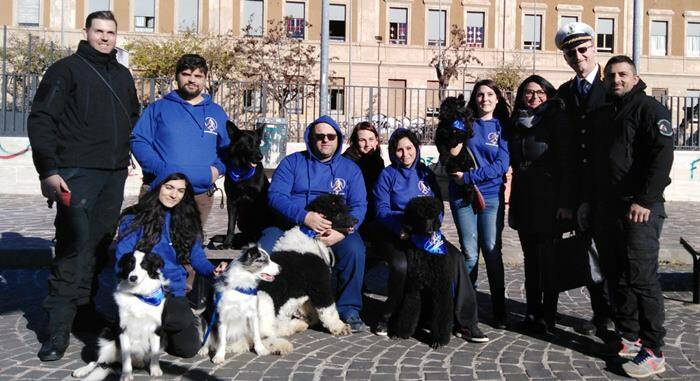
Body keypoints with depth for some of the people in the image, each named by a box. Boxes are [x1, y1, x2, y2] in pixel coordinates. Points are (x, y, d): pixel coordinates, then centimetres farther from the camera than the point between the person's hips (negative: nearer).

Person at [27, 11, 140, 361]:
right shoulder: (66, 69, -2)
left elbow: (133, 118, 30)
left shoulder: (122, 75, 17)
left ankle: (84, 308, 23)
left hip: (114, 176, 6)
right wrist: (48, 170, -16)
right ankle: (58, 329, -8)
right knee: (73, 246, -12)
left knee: (100, 244, 10)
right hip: (77, 174, -6)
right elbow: (40, 119, -8)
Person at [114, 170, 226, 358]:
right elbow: (122, 260, -6)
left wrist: (213, 270, -14)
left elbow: (197, 256, 8)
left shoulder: (186, 221, 13)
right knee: (182, 319, -31)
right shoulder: (135, 218, -1)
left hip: (175, 293, 4)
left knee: (189, 348, -10)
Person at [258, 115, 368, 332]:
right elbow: (275, 195, -5)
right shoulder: (292, 162, 10)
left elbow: (358, 206, 1)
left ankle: (349, 309, -12)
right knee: (264, 250, -28)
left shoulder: (350, 169, 13)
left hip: (335, 230, 0)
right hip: (291, 225, 0)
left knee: (354, 249, -31)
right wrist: (305, 217, -22)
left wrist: (341, 231, -20)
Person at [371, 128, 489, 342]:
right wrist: (403, 227, -22)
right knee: (401, 265, -34)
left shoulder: (426, 173, 15)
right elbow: (382, 209, -5)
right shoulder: (387, 175, 5)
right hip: (394, 235, -3)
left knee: (454, 258, -23)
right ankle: (388, 315, -9)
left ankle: (465, 322, -17)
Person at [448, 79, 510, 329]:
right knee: (470, 253, -1)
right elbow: (451, 157, 3)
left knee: (492, 250, -4)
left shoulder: (502, 127, 6)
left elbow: (501, 165, -4)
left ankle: (499, 310, 5)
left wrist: (468, 177, -10)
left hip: (491, 195, 0)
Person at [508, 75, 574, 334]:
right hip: (523, 200, 6)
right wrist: (512, 203, 13)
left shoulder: (557, 119, -5)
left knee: (548, 257, -1)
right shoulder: (517, 123, 13)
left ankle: (548, 318, 7)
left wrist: (565, 203, -17)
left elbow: (566, 163, -10)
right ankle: (532, 313, 20)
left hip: (548, 199, -6)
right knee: (530, 257, 11)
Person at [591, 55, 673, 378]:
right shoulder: (603, 115, 19)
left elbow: (662, 156, -14)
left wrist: (645, 200, -21)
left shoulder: (648, 109, -4)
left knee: (641, 277, -8)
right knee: (616, 276, 10)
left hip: (639, 209, -8)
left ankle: (652, 351, -2)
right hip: (606, 208, 8)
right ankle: (629, 337, 21)